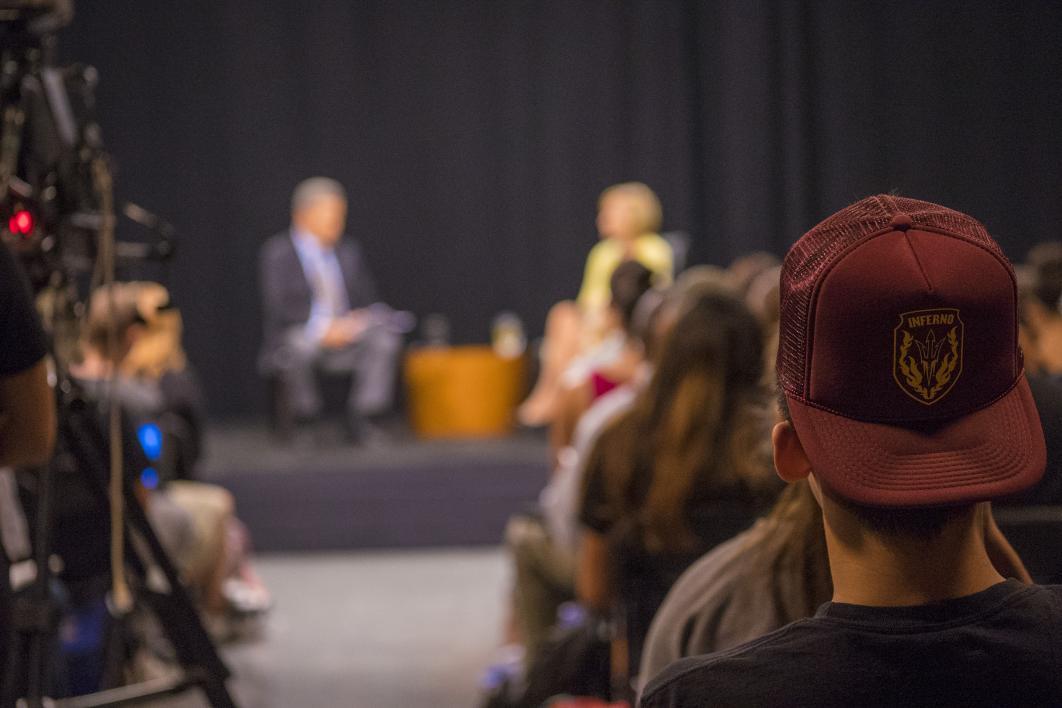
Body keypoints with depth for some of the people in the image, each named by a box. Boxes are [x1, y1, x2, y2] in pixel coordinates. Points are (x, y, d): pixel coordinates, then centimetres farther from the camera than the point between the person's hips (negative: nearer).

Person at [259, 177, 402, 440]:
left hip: (344, 339, 5)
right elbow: (276, 310, -12)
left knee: (385, 336, -23)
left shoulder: (349, 251, 15)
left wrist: (367, 317, -10)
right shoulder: (277, 253, -1)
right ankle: (305, 425, -19)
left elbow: (369, 300, 15)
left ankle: (362, 420, -22)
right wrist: (322, 328, -25)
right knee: (301, 344, -38)